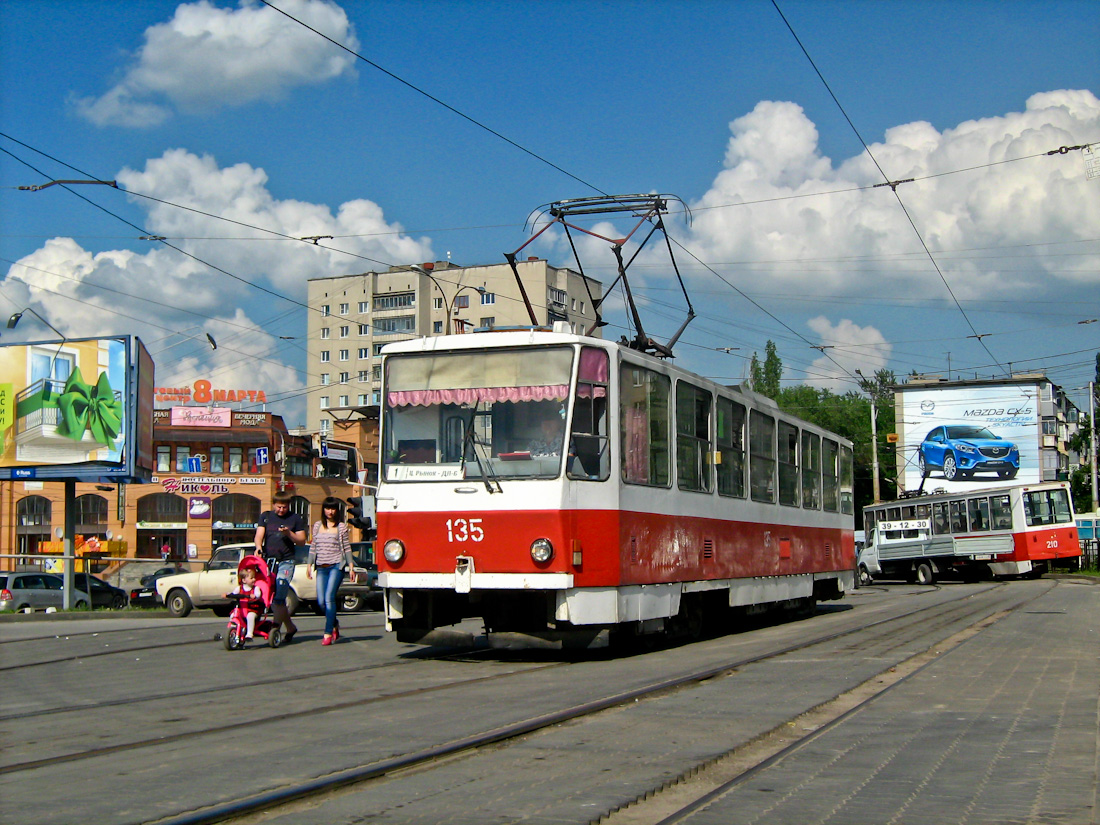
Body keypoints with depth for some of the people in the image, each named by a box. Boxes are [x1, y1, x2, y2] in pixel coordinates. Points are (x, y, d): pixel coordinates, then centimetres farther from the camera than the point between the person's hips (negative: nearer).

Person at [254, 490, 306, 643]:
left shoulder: (295, 518, 7)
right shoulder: (265, 517, 11)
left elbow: (302, 541, 6)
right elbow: (259, 534, -1)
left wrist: (289, 534, -13)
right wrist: (258, 548, -21)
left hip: (286, 561, -3)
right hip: (268, 560, 3)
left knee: (279, 597, -15)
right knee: (271, 598, 6)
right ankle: (290, 627, 20)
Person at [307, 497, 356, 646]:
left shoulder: (341, 527, 3)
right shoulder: (318, 525, 13)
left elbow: (347, 547, 3)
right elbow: (313, 546, 17)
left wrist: (351, 566, -2)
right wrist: (310, 565, 12)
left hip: (336, 566, -4)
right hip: (321, 567, 4)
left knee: (329, 598, -14)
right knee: (321, 601, 0)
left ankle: (328, 633, -11)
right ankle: (335, 624, 26)